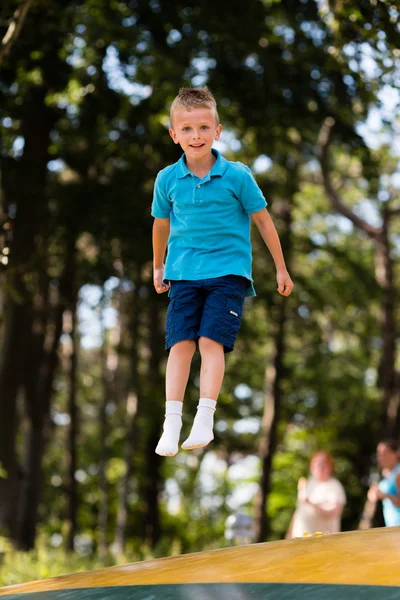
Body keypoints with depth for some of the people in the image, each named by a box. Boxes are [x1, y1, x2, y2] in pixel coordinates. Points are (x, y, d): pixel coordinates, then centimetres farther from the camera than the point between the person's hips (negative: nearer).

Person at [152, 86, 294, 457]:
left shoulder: (237, 175, -6)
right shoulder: (167, 179, 1)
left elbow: (263, 220, 4)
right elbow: (161, 225, 18)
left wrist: (281, 269, 9)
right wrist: (158, 267, 30)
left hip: (228, 271, -2)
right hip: (183, 273, 2)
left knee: (211, 340, -14)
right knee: (180, 343, -6)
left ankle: (204, 421, -14)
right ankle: (172, 424, -6)